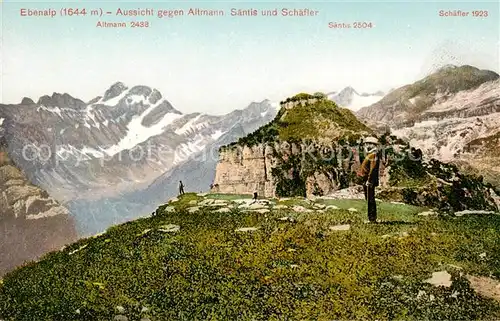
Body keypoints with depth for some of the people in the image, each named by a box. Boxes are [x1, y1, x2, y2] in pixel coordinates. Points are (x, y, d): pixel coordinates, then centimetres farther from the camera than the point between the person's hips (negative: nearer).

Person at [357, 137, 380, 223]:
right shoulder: (370, 155, 19)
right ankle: (372, 218, 20)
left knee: (370, 200, -8)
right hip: (367, 181, 10)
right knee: (369, 200, 14)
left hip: (369, 181, -10)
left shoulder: (373, 155, -13)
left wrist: (369, 180, -23)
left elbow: (373, 169, -21)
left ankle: (372, 218, -5)